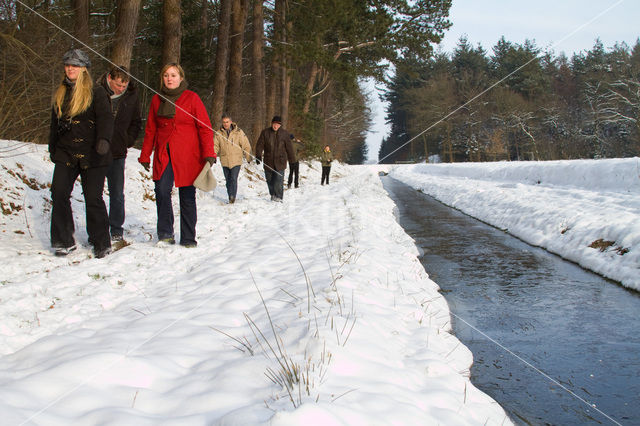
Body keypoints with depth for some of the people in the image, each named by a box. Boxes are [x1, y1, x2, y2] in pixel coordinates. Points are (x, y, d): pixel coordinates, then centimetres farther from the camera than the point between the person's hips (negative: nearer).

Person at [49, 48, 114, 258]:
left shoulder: (96, 92, -1)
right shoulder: (60, 93, 16)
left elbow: (105, 119, -12)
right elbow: (55, 123, 24)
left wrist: (103, 140, -29)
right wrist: (52, 148, 20)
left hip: (91, 154, -5)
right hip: (66, 152, 5)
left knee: (93, 198, -3)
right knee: (59, 193, -7)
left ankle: (101, 243, 11)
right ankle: (64, 241, 4)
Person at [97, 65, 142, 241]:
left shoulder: (131, 97, 1)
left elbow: (136, 122, 15)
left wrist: (127, 141, 4)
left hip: (117, 154, 2)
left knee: (117, 194, 4)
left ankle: (116, 229, 15)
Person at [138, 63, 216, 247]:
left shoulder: (191, 98, 0)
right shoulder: (157, 99, 11)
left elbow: (205, 128, -2)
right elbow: (150, 130, 16)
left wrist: (208, 153, -11)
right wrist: (145, 155, 12)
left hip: (188, 156, -2)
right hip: (164, 155, 2)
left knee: (187, 196, 0)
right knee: (162, 189, -16)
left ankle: (188, 238, 11)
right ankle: (165, 232, -3)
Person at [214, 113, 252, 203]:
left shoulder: (238, 132, -4)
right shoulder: (219, 133, 3)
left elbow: (246, 145, 3)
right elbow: (216, 146, 6)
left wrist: (248, 158, 4)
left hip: (236, 161, -3)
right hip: (224, 161, 3)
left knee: (233, 179, -14)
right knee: (228, 180, 10)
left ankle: (232, 197, -11)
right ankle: (231, 198, 19)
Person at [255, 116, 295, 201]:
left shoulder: (285, 134, 2)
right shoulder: (265, 132, 3)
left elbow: (289, 147, 7)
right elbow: (259, 145, 3)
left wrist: (292, 159, 9)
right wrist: (258, 156, -6)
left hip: (280, 161, -2)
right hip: (268, 161, 2)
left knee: (279, 179, -12)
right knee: (269, 179, 9)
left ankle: (278, 197, -9)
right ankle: (272, 194, 27)